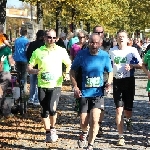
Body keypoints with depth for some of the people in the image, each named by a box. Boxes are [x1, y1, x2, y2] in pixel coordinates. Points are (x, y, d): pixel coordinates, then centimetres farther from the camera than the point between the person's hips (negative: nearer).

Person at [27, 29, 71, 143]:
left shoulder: (61, 51, 0)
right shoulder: (38, 52, 0)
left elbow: (69, 64, 15)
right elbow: (29, 68, 2)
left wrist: (67, 74, 1)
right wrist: (35, 71, -18)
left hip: (56, 85, -2)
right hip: (42, 86, 2)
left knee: (52, 108, -18)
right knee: (44, 111, 8)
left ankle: (53, 128, 8)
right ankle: (48, 133, 26)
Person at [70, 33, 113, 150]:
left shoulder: (105, 56, -3)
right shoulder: (82, 54, -7)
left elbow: (110, 71, 9)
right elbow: (72, 70, 4)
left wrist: (109, 82, -12)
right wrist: (75, 87, -6)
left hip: (98, 93, 0)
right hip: (84, 92, 0)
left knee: (94, 120, -12)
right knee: (83, 122, 2)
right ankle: (84, 133, 39)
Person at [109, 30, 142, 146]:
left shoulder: (132, 50, -2)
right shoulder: (112, 51, 6)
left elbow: (140, 65, 1)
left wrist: (132, 65, -18)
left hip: (129, 81, -1)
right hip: (117, 81, 1)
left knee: (128, 109, 5)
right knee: (119, 110, -7)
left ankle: (128, 120, 44)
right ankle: (121, 137, -3)